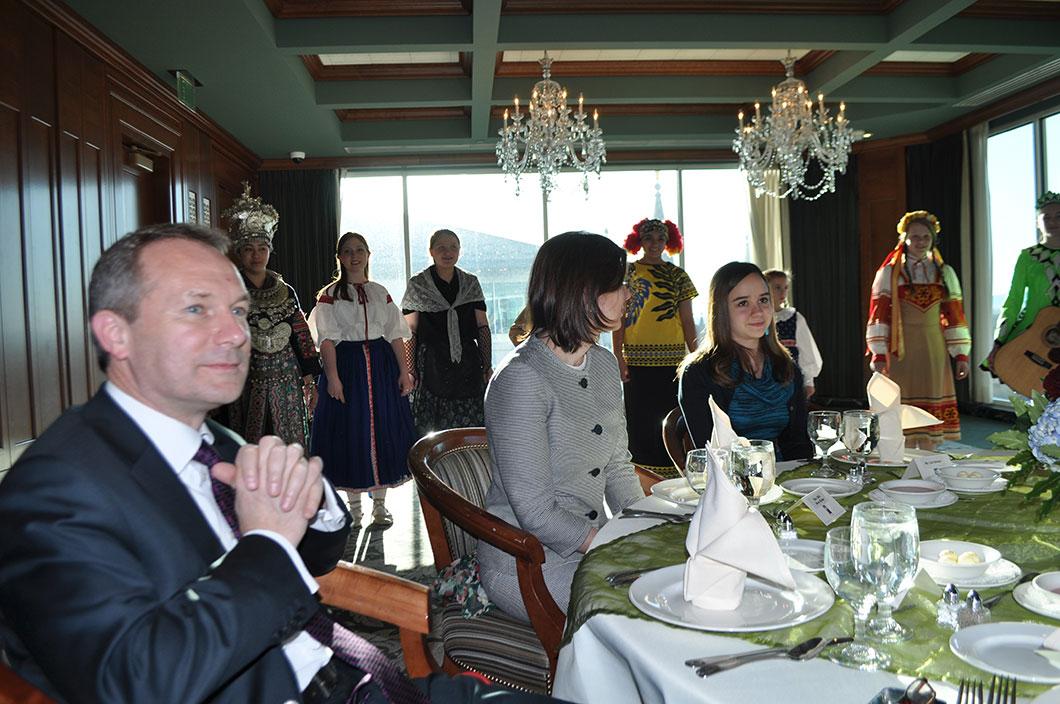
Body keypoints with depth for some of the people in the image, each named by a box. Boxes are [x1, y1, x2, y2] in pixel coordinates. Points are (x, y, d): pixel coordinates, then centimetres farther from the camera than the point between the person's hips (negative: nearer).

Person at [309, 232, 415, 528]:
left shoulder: (380, 293, 12)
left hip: (381, 365, 3)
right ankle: (354, 504, 14)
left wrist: (404, 371, 0)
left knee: (384, 429, 3)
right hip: (347, 364, -3)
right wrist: (332, 376, -16)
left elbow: (395, 335, 9)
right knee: (351, 432, 0)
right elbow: (327, 339, -6)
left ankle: (380, 503, 14)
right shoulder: (330, 295, 2)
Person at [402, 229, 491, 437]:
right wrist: (409, 371, -6)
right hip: (431, 364, -2)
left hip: (467, 365, 3)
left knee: (470, 426, 0)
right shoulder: (417, 285, 2)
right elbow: (409, 332, 0)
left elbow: (483, 327, 10)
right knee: (430, 431, -4)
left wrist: (487, 366, 5)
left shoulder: (471, 283, 10)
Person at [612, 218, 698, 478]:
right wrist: (618, 356, -6)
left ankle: (673, 474, 15)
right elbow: (618, 318, 3)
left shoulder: (678, 275, 9)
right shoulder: (627, 272, 6)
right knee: (641, 421, 3)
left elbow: (687, 321, 7)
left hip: (673, 359, 1)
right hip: (638, 359, -1)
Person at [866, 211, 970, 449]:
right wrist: (878, 354, -12)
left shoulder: (945, 273, 10)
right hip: (901, 350, -3)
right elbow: (879, 315, -5)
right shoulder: (889, 273, 1)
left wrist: (961, 354, 4)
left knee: (931, 405, 5)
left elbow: (954, 316, 10)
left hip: (934, 350, 3)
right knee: (905, 405, -2)